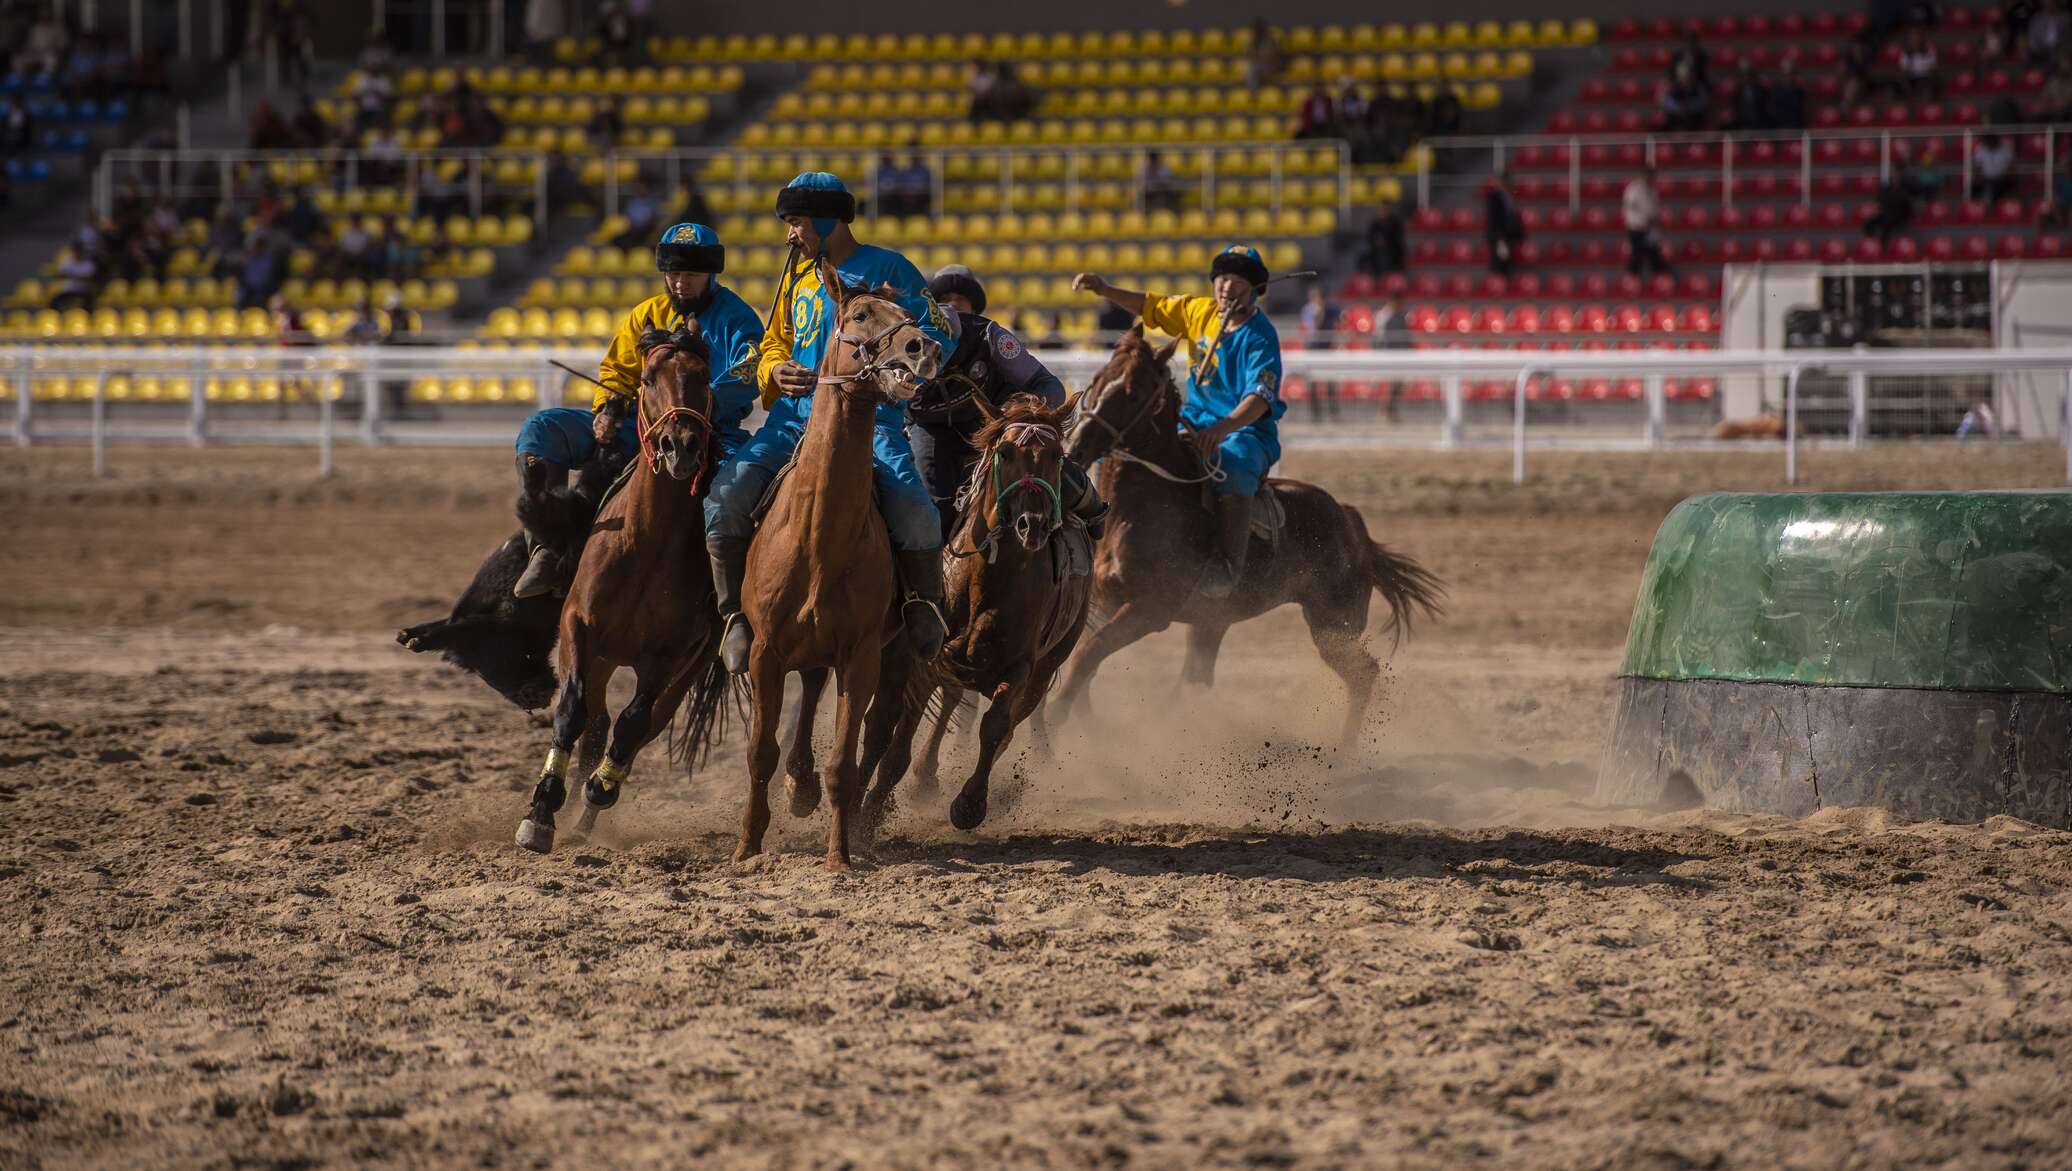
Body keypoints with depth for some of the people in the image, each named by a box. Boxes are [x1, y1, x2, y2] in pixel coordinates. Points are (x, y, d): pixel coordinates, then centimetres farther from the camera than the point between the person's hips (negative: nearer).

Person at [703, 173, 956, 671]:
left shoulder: (889, 271, 2)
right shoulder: (798, 275, 17)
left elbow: (942, 340, 1)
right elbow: (774, 344, 26)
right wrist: (775, 371, 3)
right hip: (797, 416, 4)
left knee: (914, 510, -28)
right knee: (725, 495, -19)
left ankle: (925, 604, 0)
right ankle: (735, 615, -7)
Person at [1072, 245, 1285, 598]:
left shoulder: (1260, 338, -15)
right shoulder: (1199, 312, 6)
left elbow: (1260, 397, -27)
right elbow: (1151, 307, 19)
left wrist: (1222, 429, -43)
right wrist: (1105, 291, 4)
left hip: (1247, 429, -8)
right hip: (1195, 423, 8)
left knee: (1234, 467, -40)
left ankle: (1230, 565, -42)